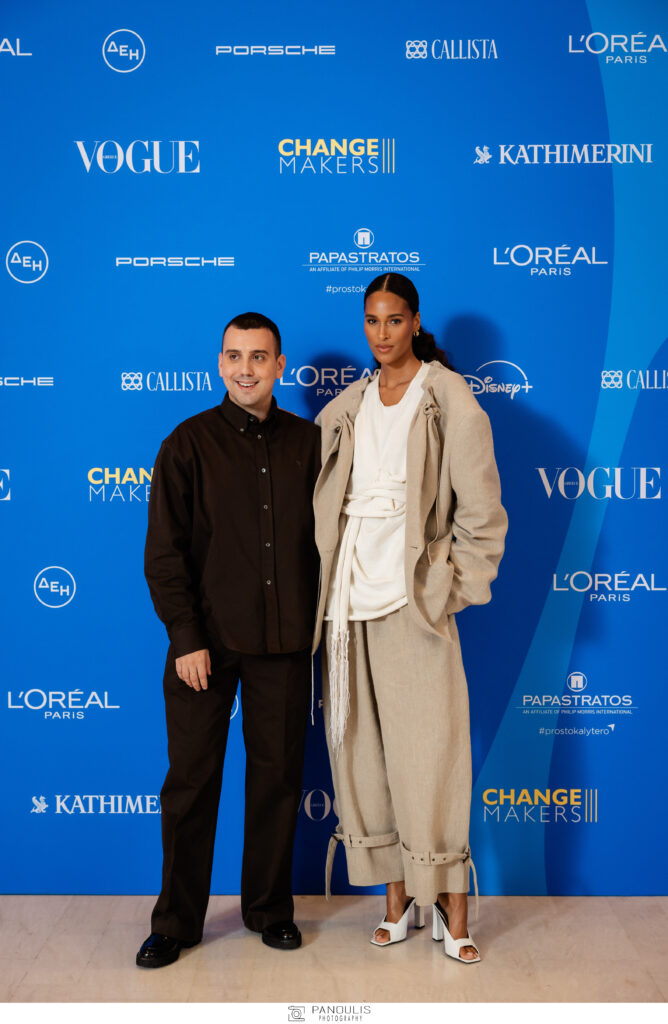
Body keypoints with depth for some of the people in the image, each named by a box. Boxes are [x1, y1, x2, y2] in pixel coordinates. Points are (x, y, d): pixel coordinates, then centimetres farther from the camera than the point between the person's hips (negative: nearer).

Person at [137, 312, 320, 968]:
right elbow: (164, 553, -3)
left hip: (285, 643, 2)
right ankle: (176, 921, 22)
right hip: (206, 642, -2)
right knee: (191, 780, 5)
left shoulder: (309, 443, 6)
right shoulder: (189, 445, -1)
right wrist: (187, 638, -10)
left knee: (277, 776, 10)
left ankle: (269, 908, 29)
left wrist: (325, 623, 4)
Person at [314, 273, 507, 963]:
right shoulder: (345, 407, 13)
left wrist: (458, 586, -5)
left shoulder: (449, 399, -1)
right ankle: (397, 898, 21)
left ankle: (451, 908, 12)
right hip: (349, 594, 5)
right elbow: (322, 501, 17)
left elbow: (480, 506, -3)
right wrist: (323, 580, 9)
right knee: (361, 746, 7)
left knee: (427, 749, -3)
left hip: (414, 595, -4)